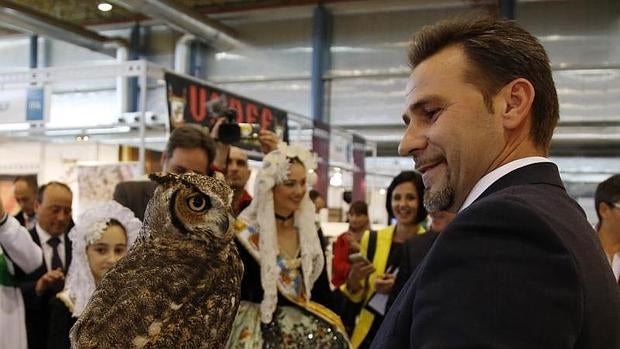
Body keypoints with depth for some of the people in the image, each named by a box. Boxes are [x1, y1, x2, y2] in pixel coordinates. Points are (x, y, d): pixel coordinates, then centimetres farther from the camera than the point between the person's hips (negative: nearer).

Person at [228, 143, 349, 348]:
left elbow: (322, 287, 8)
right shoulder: (245, 233, -9)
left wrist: (332, 325, 4)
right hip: (260, 328, -4)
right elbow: (234, 291, -6)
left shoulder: (311, 230, 4)